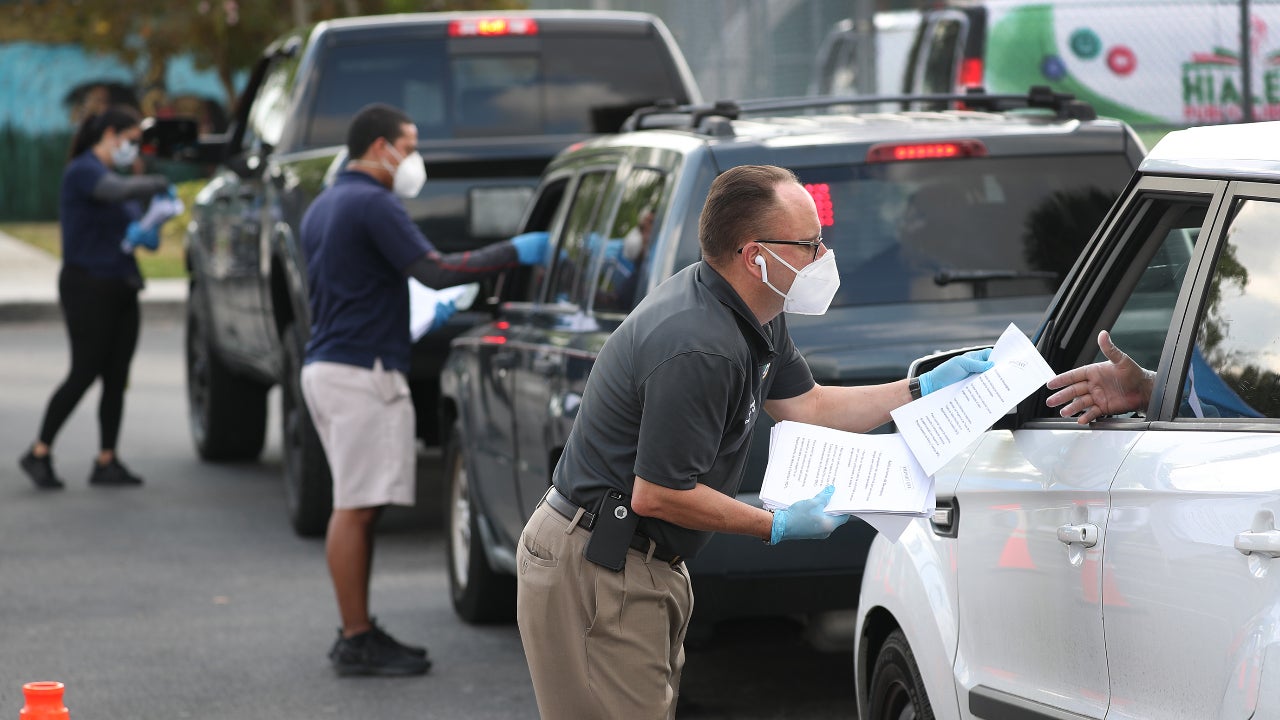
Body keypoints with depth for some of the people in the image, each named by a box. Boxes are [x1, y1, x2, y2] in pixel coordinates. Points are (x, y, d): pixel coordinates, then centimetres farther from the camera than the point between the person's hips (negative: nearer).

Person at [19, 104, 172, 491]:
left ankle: (107, 461, 8)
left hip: (120, 289, 9)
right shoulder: (82, 172, -12)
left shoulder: (113, 175, 17)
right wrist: (158, 183, -19)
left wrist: (146, 235, -5)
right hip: (88, 288, -8)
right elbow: (118, 191, -33)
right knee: (84, 373, -7)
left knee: (116, 378, 5)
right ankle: (39, 453, 3)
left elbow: (131, 230, 18)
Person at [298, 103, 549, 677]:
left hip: (326, 366, 10)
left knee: (354, 507, 13)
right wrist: (514, 253, -13)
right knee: (355, 508, -8)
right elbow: (434, 270, -20)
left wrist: (423, 315, 30)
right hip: (361, 371, -10)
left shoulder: (323, 207, 19)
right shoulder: (372, 204, -13)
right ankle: (357, 642, -7)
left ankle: (358, 632, 16)